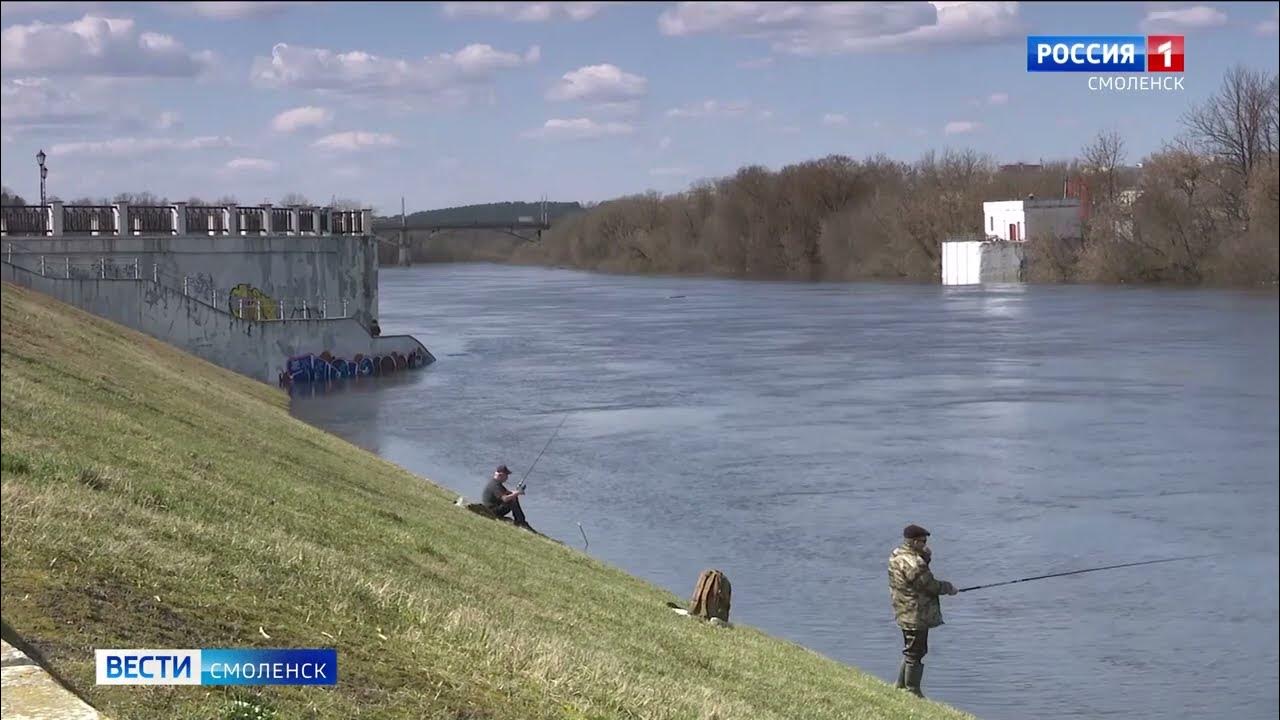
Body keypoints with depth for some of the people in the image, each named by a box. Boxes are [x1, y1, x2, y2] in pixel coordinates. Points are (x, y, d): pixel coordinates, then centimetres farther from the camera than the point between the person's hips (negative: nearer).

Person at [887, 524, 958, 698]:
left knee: (911, 651, 21)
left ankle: (901, 687, 29)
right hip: (916, 615, -10)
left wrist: (925, 556, -5)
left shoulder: (897, 555, 5)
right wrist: (949, 587, -1)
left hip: (905, 613, 10)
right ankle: (912, 692, 10)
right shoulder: (912, 564, -26)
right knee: (915, 653, 1)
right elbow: (930, 585, -19)